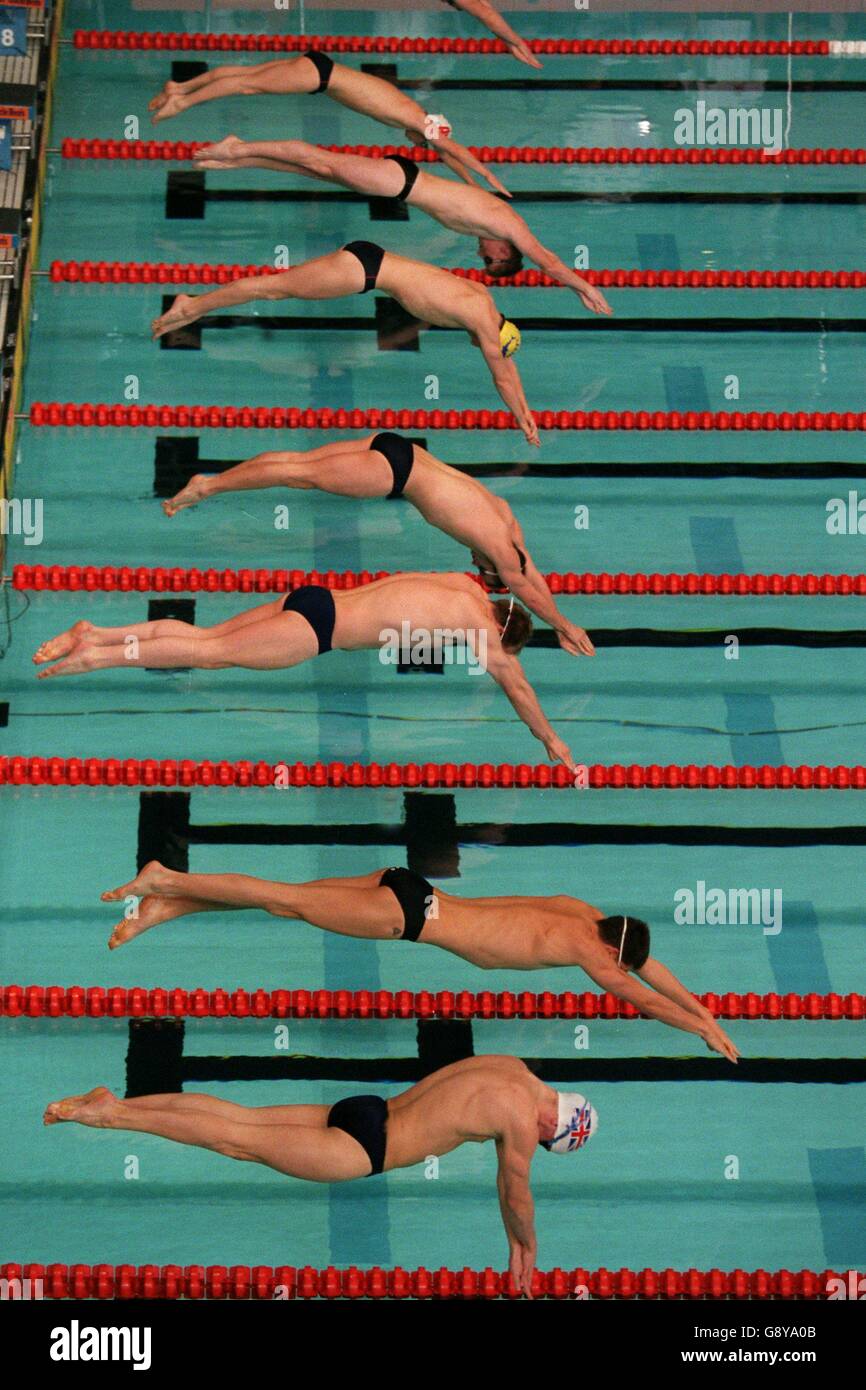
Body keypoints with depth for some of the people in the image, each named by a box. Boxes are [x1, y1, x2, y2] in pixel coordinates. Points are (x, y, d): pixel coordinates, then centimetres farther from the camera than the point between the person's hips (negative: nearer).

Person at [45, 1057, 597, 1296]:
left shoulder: (513, 1067, 9)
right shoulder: (522, 1119, -18)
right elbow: (516, 1195, -9)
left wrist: (515, 1239, 27)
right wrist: (528, 1247, 10)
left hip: (359, 1110, 8)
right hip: (361, 1148, -8)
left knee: (242, 1116, 9)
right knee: (238, 1141, -5)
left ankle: (116, 1102, 9)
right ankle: (109, 1116, -4)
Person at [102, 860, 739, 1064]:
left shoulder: (592, 916, 11)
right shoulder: (583, 946, -12)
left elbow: (648, 963, 22)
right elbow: (641, 996, -14)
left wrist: (702, 1008, 21)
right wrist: (704, 1030, -6)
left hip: (411, 890, 8)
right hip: (410, 913, -8)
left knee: (288, 900, 7)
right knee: (289, 901, -5)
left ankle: (162, 909, 9)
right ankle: (167, 881, -3)